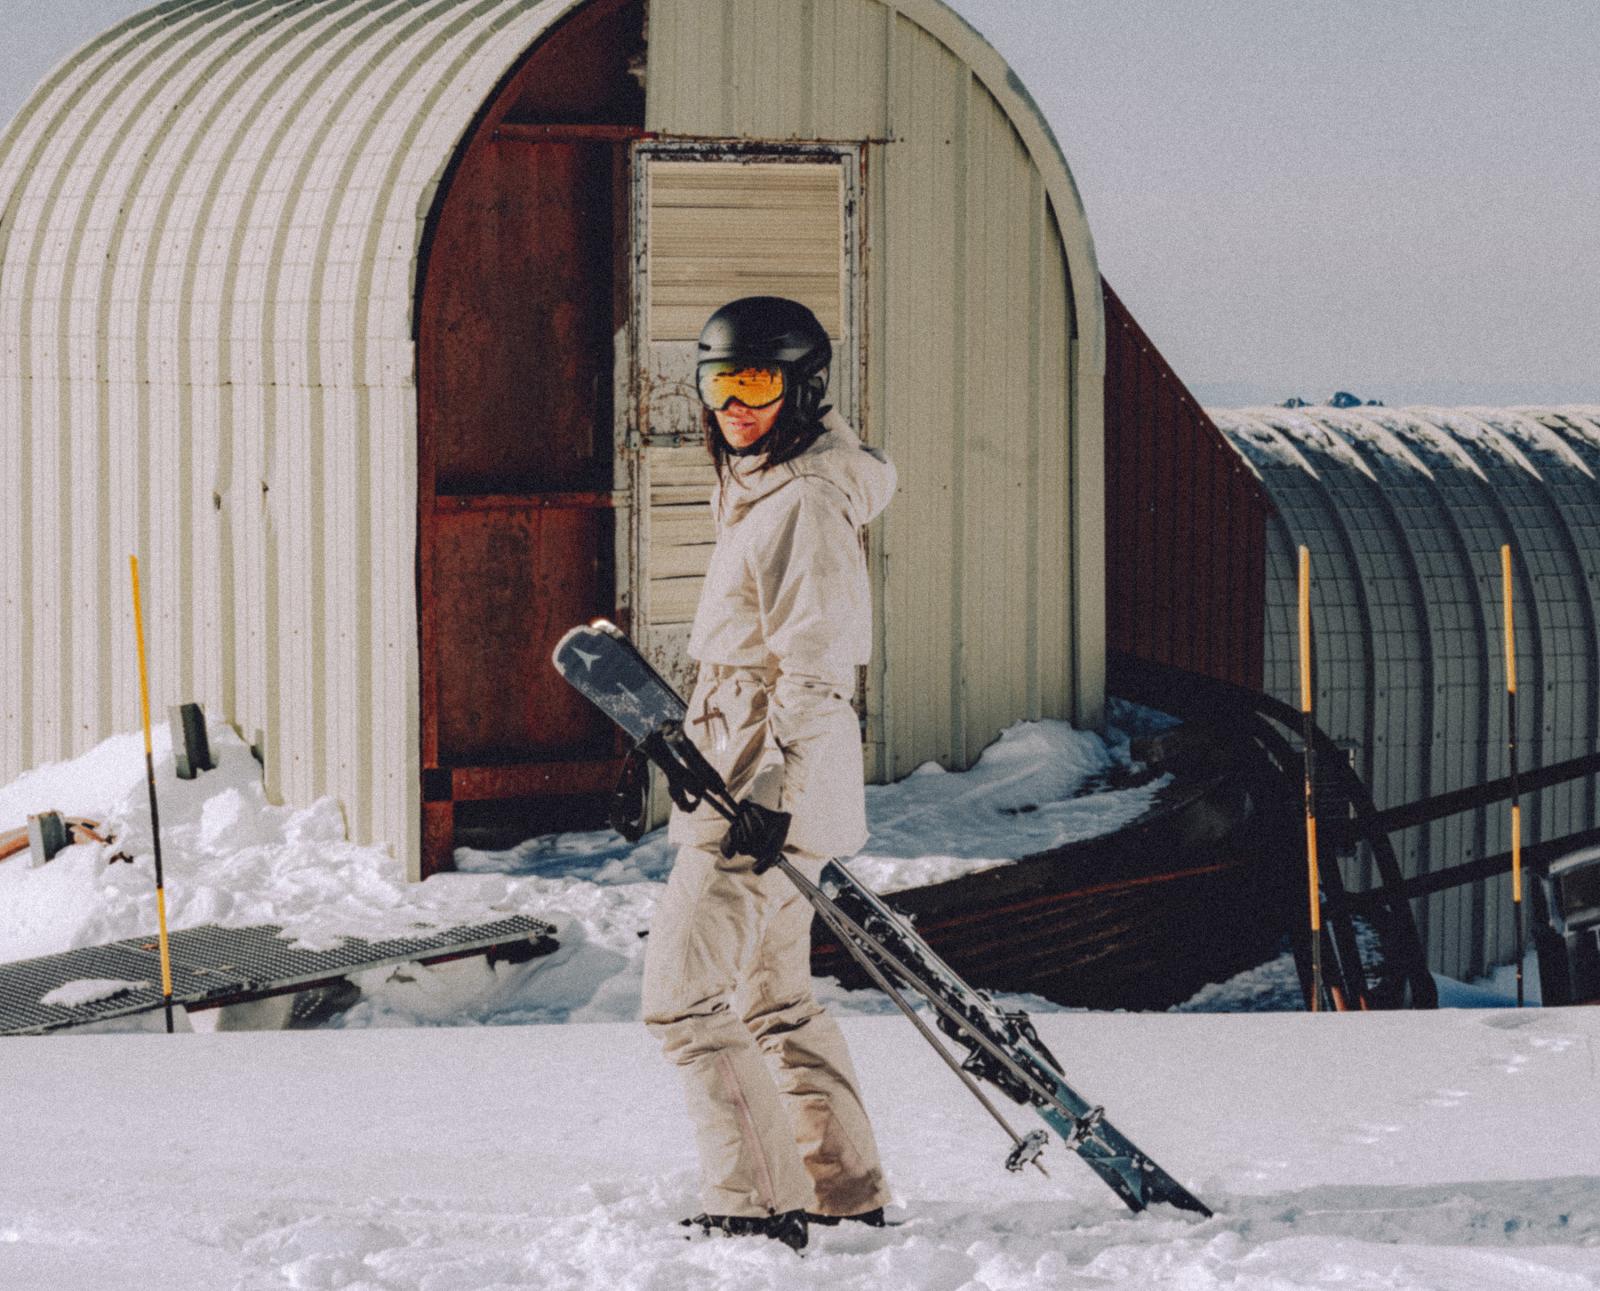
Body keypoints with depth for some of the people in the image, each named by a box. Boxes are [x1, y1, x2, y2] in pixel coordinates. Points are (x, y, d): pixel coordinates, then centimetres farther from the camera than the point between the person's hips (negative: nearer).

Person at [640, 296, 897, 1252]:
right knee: (774, 996, 16)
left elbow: (813, 667, -21)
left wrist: (774, 792, -25)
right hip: (749, 783, 10)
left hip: (768, 782, -10)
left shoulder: (805, 504, -16)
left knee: (686, 995, -9)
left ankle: (758, 1204, -8)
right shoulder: (758, 490, 16)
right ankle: (846, 1193, 21)